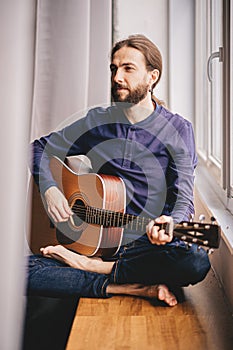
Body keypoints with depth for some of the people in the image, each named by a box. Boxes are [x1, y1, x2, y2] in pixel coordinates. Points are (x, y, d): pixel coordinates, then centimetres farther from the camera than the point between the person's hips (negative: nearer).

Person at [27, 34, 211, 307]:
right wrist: (49, 190, -5)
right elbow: (40, 148, 15)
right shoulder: (96, 121, 7)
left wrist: (170, 224, -31)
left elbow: (183, 198, -7)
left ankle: (92, 265, -16)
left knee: (196, 261, -34)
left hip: (150, 244, -1)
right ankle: (134, 288, -19)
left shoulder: (177, 129, -1)